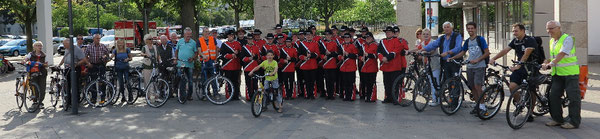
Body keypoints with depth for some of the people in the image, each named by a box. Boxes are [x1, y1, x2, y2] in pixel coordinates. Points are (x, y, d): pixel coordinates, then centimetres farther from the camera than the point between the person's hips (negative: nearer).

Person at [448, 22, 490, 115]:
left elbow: (487, 53, -7)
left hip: (479, 66, -6)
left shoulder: (480, 39, -5)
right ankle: (478, 105, 19)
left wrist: (477, 60, -17)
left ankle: (483, 107, -8)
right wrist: (452, 58, 10)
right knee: (472, 87, 6)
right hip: (470, 67, 6)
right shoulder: (467, 41, 12)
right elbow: (462, 52, 23)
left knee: (477, 86, -15)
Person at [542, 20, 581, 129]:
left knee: (573, 97, -3)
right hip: (557, 73, 8)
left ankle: (574, 122, 2)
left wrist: (552, 63, -35)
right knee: (554, 96, 6)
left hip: (570, 72, -8)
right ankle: (557, 119, 17)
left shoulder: (567, 39, -12)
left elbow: (562, 54, -25)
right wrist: (546, 63, 3)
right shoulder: (551, 41, 14)